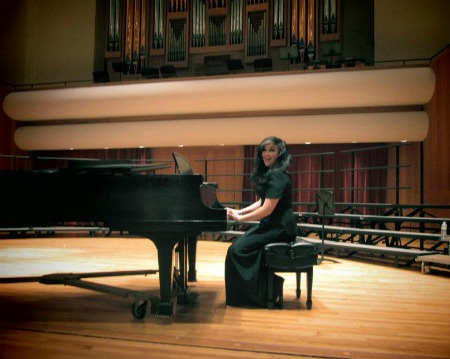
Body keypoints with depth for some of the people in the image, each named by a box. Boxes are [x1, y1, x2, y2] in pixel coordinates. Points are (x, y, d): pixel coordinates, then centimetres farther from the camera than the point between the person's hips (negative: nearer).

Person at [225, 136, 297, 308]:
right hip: (271, 224, 10)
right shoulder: (267, 174, 14)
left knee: (237, 249, -15)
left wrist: (240, 218, -13)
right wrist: (240, 211, 8)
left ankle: (269, 292, -4)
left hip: (280, 227, -10)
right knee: (238, 245, 3)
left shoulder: (278, 176, -18)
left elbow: (267, 209, -23)